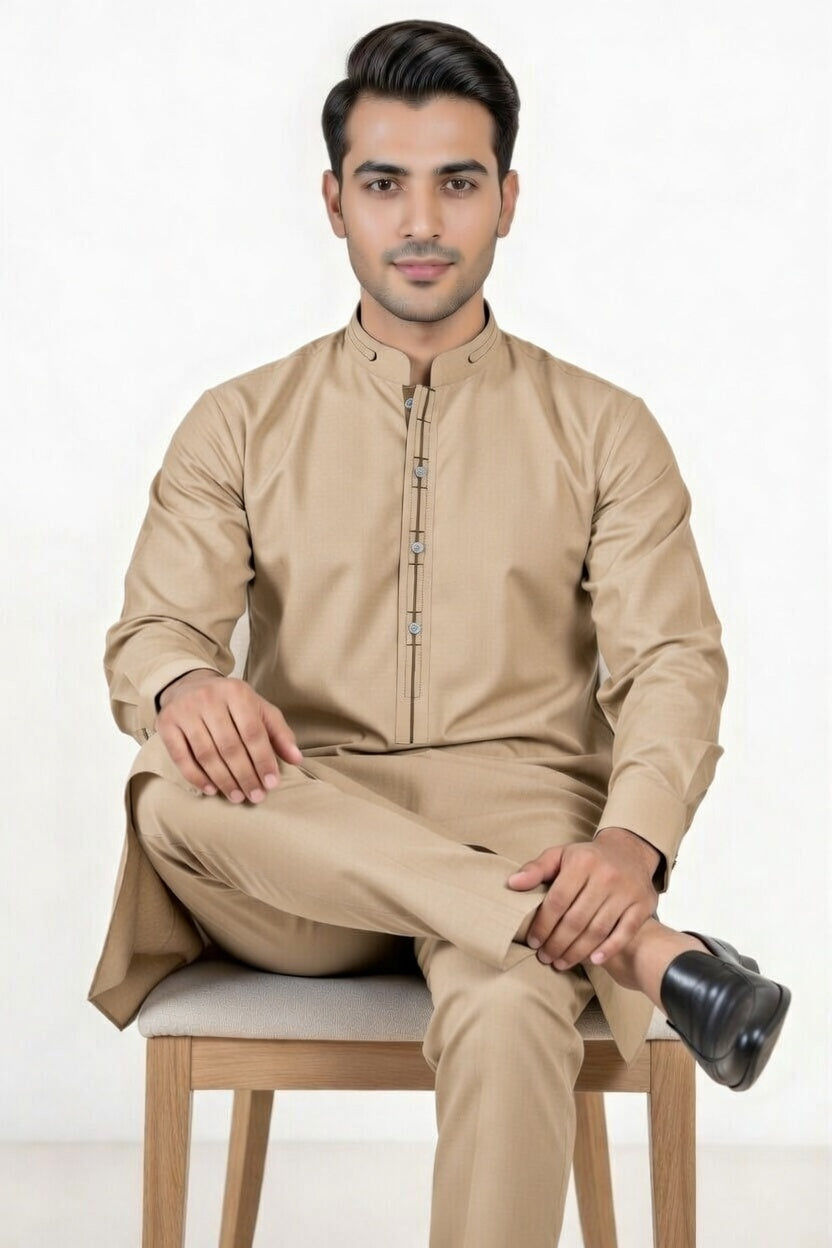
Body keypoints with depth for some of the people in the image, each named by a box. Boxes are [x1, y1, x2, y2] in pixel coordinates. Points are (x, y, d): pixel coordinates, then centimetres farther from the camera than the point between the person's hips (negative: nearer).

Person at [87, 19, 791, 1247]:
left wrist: (634, 843, -21)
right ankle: (641, 955, -32)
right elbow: (151, 630, 4)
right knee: (175, 785, -34)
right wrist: (185, 686, -24)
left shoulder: (604, 430, 11)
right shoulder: (239, 425, 13)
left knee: (509, 1016, -37)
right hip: (295, 859, 2)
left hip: (520, 837, -1)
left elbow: (673, 661, 2)